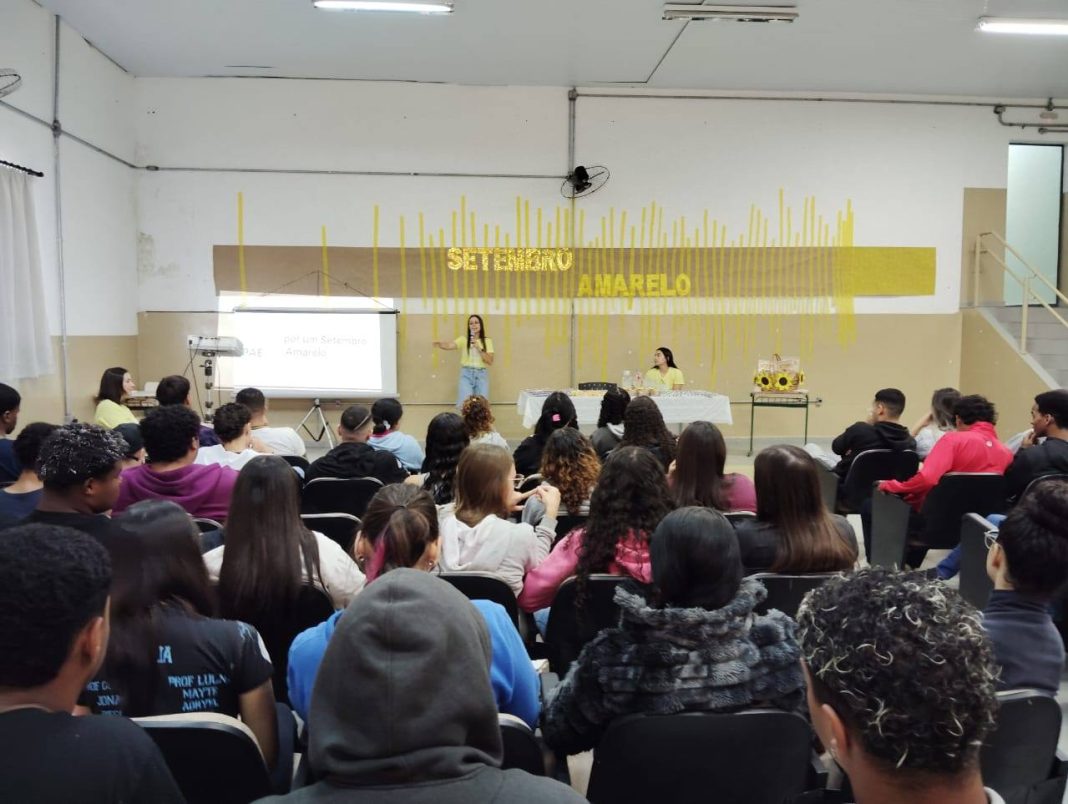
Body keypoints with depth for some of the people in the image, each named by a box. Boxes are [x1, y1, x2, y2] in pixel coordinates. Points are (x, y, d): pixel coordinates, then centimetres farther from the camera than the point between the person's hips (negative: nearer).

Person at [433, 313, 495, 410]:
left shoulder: (487, 341, 6)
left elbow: (490, 361, -3)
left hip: (482, 375, 1)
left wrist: (478, 348, -13)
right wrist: (440, 344, -38)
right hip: (466, 374, -1)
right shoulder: (463, 339, 3)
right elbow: (450, 345, -16)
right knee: (464, 404, -12)